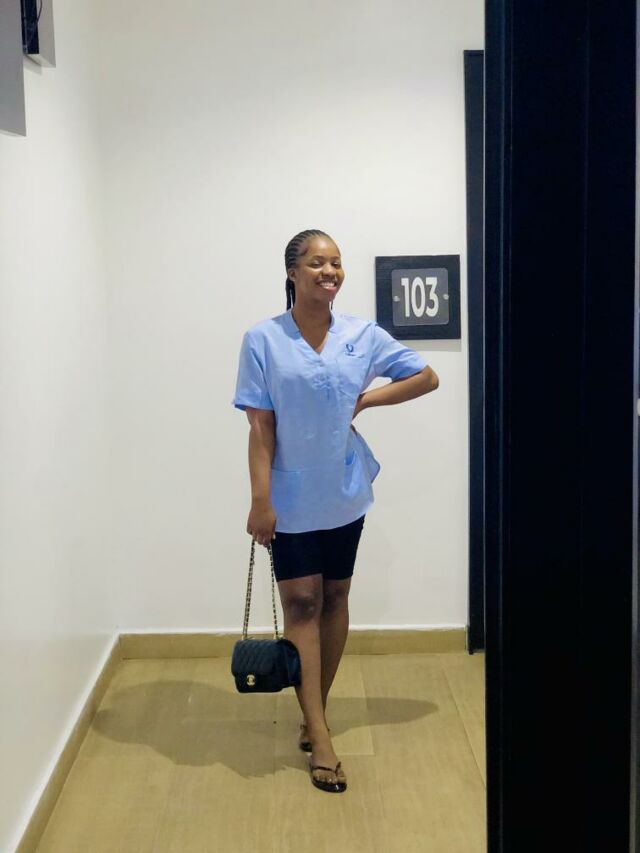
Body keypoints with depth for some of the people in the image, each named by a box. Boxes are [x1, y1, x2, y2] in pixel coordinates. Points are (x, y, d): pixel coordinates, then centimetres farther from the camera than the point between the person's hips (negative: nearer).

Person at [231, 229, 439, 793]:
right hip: (292, 498, -3)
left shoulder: (364, 335, -2)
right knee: (302, 603, -2)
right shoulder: (263, 340, -9)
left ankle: (316, 712, 30)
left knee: (335, 599, 12)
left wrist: (365, 399, -5)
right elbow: (260, 426, -10)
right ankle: (320, 738, 2)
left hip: (345, 494, 3)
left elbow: (427, 377, 6)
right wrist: (260, 500, -13)